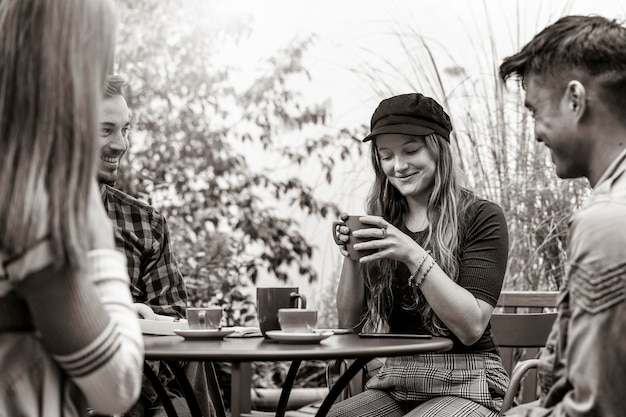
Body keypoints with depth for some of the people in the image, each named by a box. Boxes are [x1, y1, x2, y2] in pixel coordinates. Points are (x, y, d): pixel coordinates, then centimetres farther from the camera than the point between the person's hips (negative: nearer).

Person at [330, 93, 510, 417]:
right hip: (394, 385, 4)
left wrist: (413, 255, -22)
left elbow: (471, 327, -14)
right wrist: (351, 254, -9)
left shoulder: (482, 217, -4)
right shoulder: (381, 223, 9)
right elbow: (350, 323, 7)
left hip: (464, 386, -4)